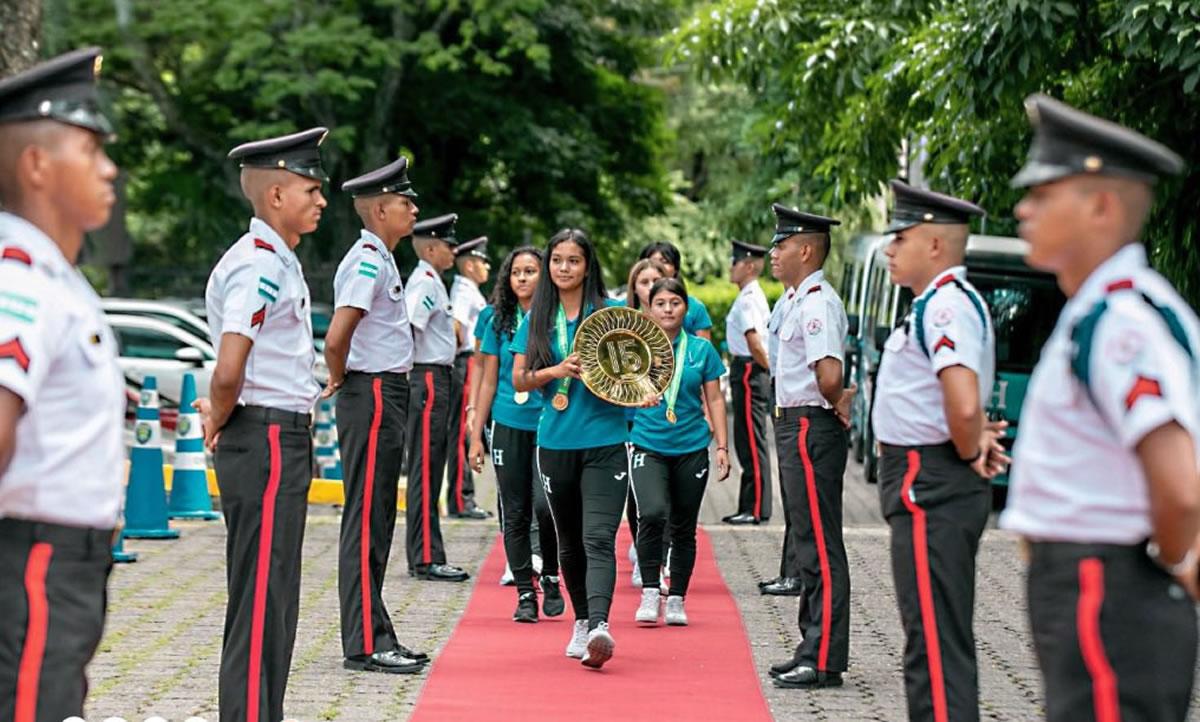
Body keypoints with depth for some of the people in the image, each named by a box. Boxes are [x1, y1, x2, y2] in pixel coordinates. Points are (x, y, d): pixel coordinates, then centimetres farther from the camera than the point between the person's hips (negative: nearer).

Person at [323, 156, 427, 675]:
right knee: (366, 522, -8)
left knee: (376, 521, 13)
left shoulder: (379, 260, 17)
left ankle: (373, 636, 19)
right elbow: (336, 339, -24)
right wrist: (339, 381, -7)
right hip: (373, 398, -10)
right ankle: (365, 644, -6)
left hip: (385, 398, 10)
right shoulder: (369, 261, -15)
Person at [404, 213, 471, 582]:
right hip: (430, 379, -10)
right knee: (426, 472, -8)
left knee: (427, 471, 12)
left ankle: (422, 555, 17)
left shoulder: (431, 281, 17)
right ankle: (427, 559, -7)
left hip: (435, 380, 10)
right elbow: (407, 327, -25)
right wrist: (414, 367, -19)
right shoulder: (425, 282, -14)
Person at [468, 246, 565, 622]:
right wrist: (476, 434, 8)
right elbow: (489, 381, 11)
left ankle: (550, 578, 6)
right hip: (509, 426, 3)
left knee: (545, 504, -17)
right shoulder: (500, 322, 8)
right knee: (515, 514, 3)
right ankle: (525, 594, 12)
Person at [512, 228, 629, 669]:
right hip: (556, 443, 4)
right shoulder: (538, 319, 9)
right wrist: (556, 371, -11)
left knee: (598, 538, -17)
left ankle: (600, 625, -30)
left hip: (604, 442, -4)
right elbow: (519, 380, 7)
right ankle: (581, 622, 30)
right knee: (569, 542, 15)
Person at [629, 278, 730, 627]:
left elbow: (714, 399, 8)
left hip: (691, 448, 2)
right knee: (652, 513, -23)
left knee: (684, 528, 7)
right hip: (647, 444, -2)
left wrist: (722, 447, 3)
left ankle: (676, 599, 19)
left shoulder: (701, 349, 4)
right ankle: (649, 592, -12)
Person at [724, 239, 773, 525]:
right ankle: (749, 507, 19)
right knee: (748, 444, 14)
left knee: (752, 444, -8)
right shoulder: (752, 296, 17)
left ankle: (756, 509, -6)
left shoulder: (748, 299, -15)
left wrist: (768, 368, -10)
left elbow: (754, 341, -22)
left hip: (749, 373, -10)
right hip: (746, 373, 10)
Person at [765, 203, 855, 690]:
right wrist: (839, 402, 9)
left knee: (820, 549, -7)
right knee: (809, 544, 16)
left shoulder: (816, 303, -17)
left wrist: (835, 407, -11)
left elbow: (829, 374, -29)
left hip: (811, 431, -11)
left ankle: (824, 662, -5)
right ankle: (814, 650, 24)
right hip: (798, 429, 11)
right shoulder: (803, 300, 15)